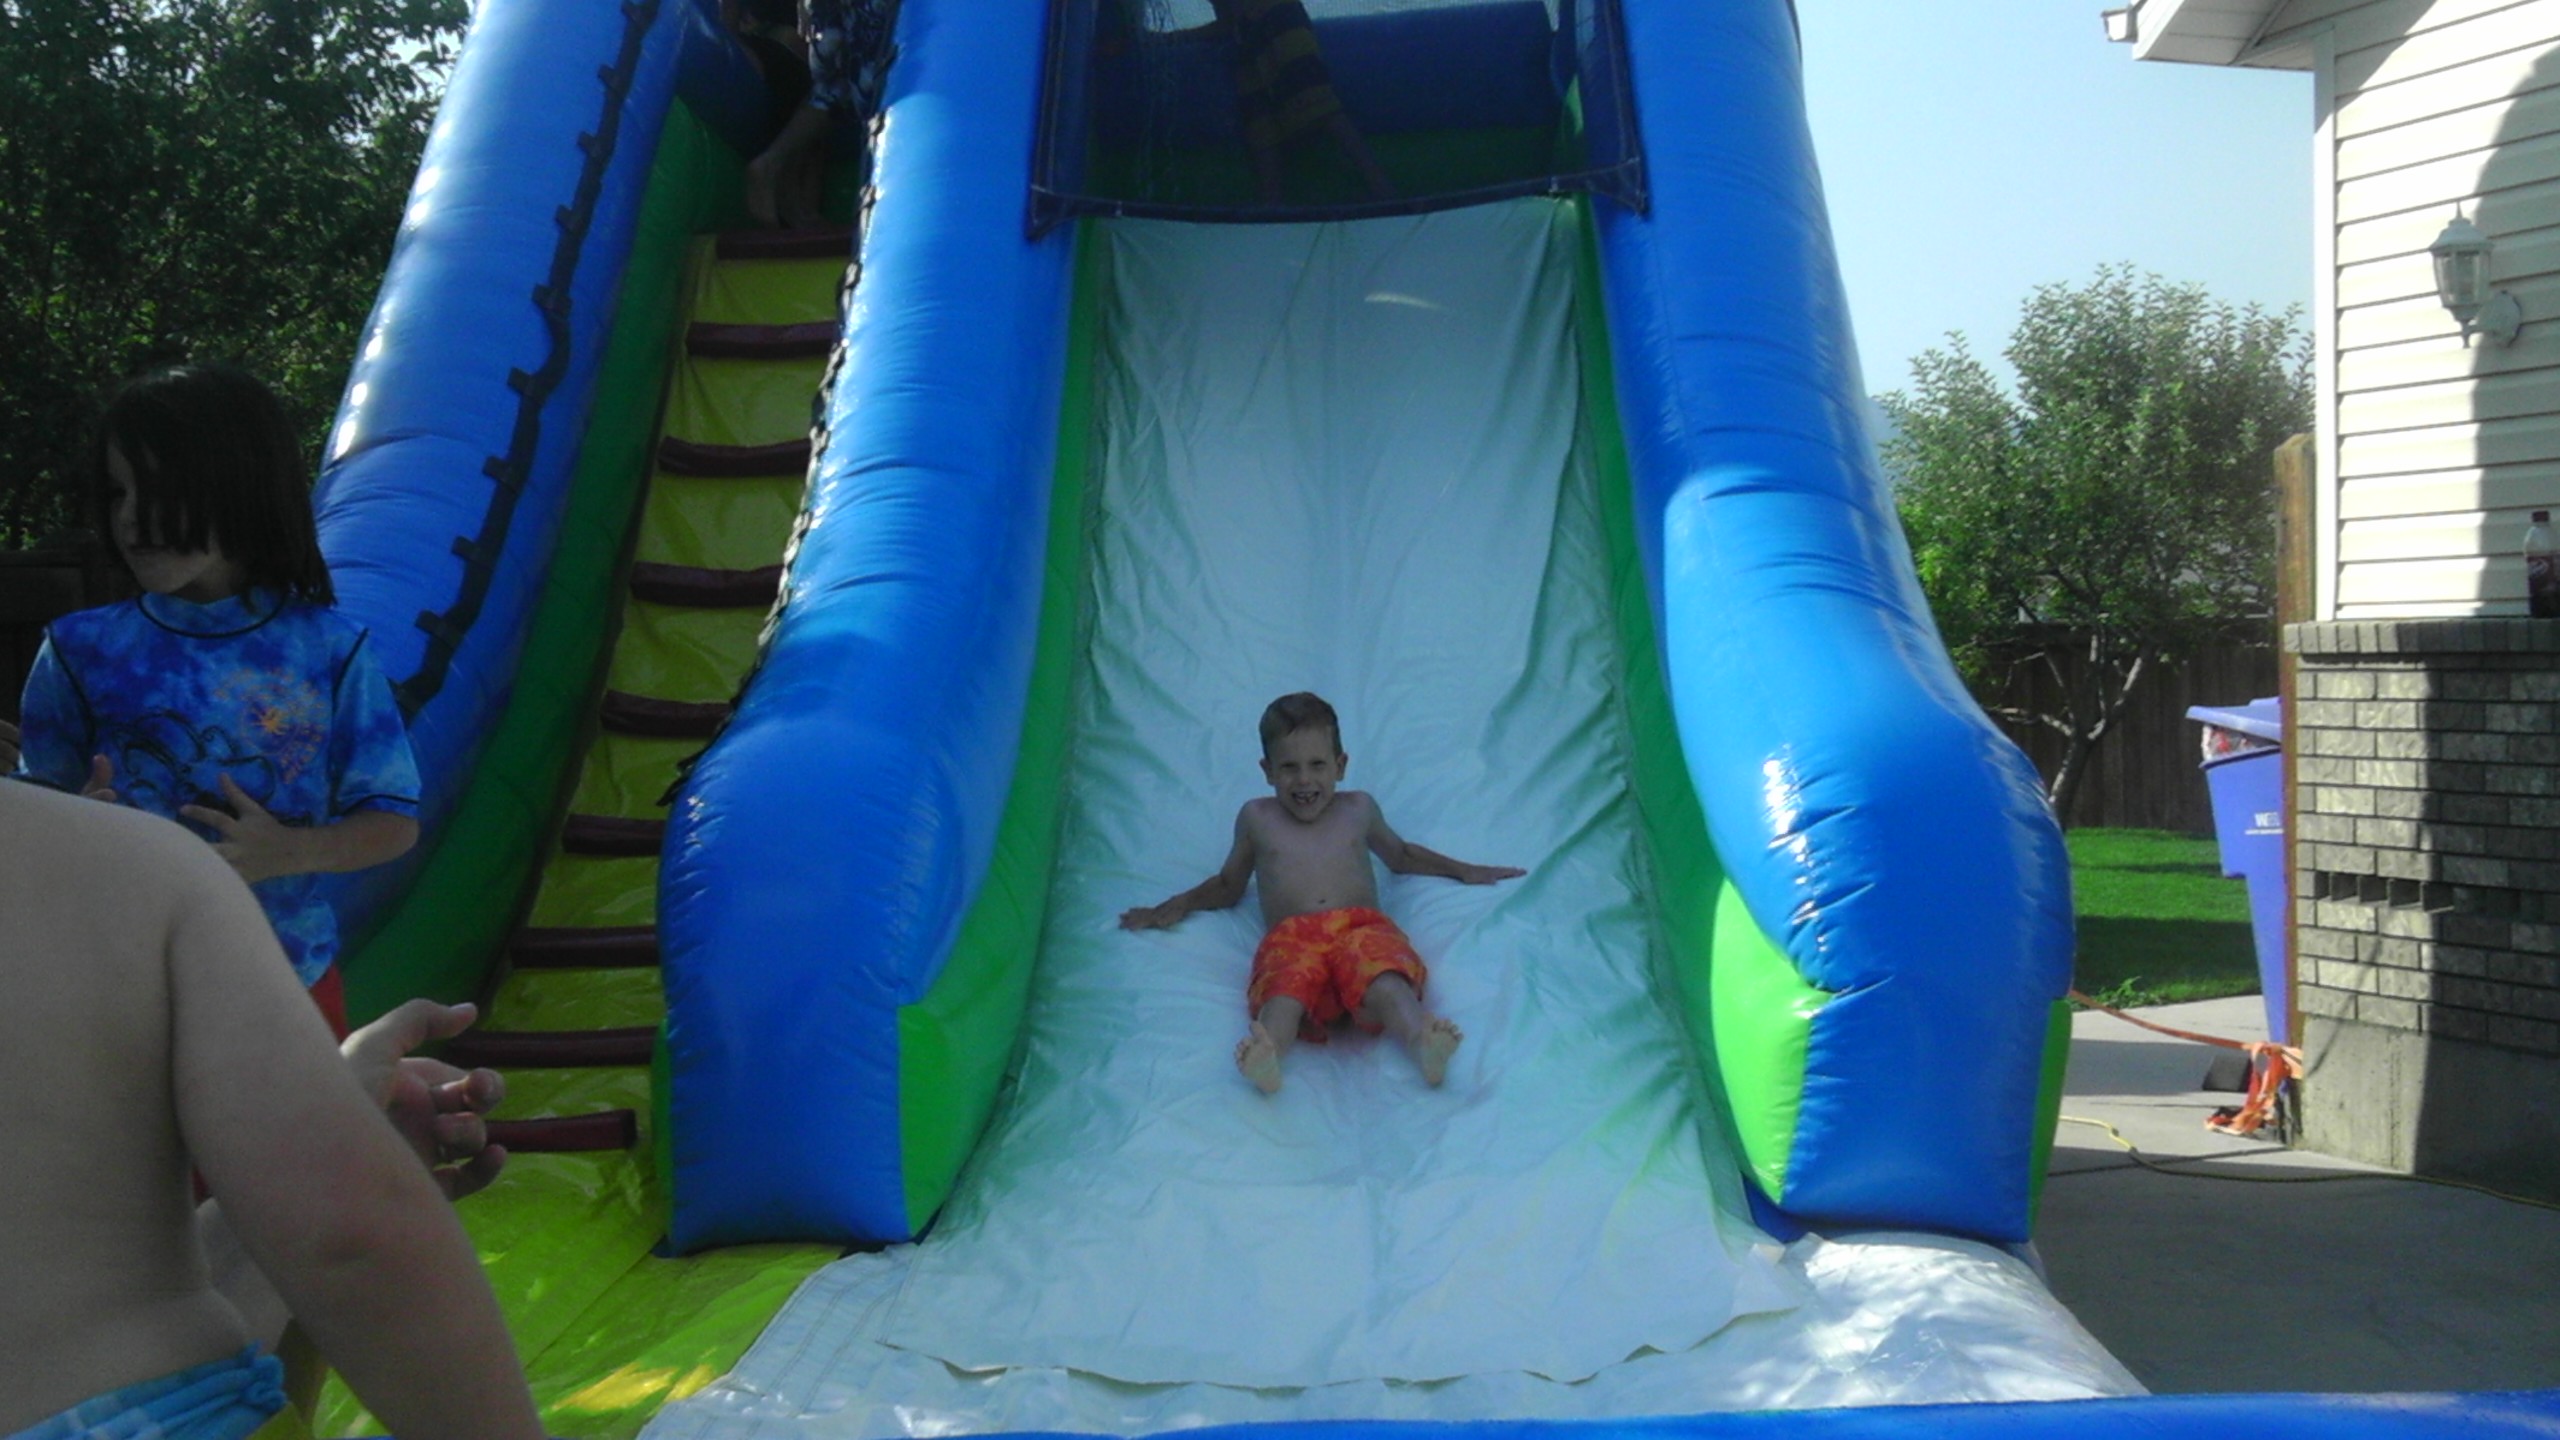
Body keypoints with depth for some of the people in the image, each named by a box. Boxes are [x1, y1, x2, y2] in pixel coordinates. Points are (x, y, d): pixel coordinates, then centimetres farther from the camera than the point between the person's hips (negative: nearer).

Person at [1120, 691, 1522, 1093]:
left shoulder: (1358, 808, 28)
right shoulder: (1256, 818, 26)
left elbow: (1401, 855, 45)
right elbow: (1229, 885, 38)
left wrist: (1462, 870, 44)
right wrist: (1178, 906, 25)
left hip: (1362, 926, 1)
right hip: (1290, 937, -1)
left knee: (1387, 987, -37)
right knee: (1283, 998, -39)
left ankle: (1424, 1045, -64)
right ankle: (1264, 1055, -67)